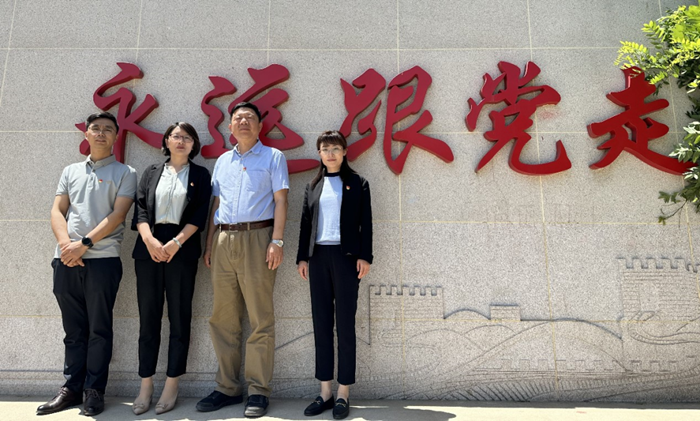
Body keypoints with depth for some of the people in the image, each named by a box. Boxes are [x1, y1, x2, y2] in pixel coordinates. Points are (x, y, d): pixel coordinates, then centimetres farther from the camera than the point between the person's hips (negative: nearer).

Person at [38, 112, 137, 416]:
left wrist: (85, 244, -13)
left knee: (99, 329, 2)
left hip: (102, 259, -4)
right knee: (74, 330, 12)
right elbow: (57, 211, 10)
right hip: (66, 261, 4)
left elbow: (118, 214, -5)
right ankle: (72, 388, 22)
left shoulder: (124, 173, 5)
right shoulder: (70, 171, 18)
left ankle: (94, 391, 12)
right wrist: (66, 244, -7)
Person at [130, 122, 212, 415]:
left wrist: (175, 243, -14)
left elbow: (199, 215, -2)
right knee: (148, 318, 4)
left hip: (183, 251, -2)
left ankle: (171, 387, 11)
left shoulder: (200, 175, 8)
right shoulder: (152, 172, 14)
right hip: (148, 249, 2)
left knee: (179, 318, 2)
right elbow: (140, 209, 4)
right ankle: (145, 387, 13)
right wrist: (149, 240, -13)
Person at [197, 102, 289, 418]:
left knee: (260, 319, -2)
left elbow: (280, 201, -2)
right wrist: (209, 244, 11)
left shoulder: (273, 157, 6)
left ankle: (258, 391, 8)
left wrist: (277, 241, -13)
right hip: (223, 241, 5)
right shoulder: (222, 161, 20)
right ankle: (228, 388, 20)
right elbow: (215, 205, 19)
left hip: (257, 238, -5)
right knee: (223, 319, 8)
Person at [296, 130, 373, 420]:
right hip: (318, 257, 4)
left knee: (345, 324, 0)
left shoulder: (357, 184, 6)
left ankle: (343, 393, 9)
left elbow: (365, 223, 0)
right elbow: (305, 224, 13)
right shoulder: (313, 186, 15)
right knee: (321, 323, 5)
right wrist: (302, 257, 6)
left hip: (346, 256, -3)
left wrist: (364, 257, -9)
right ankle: (325, 392, 15)